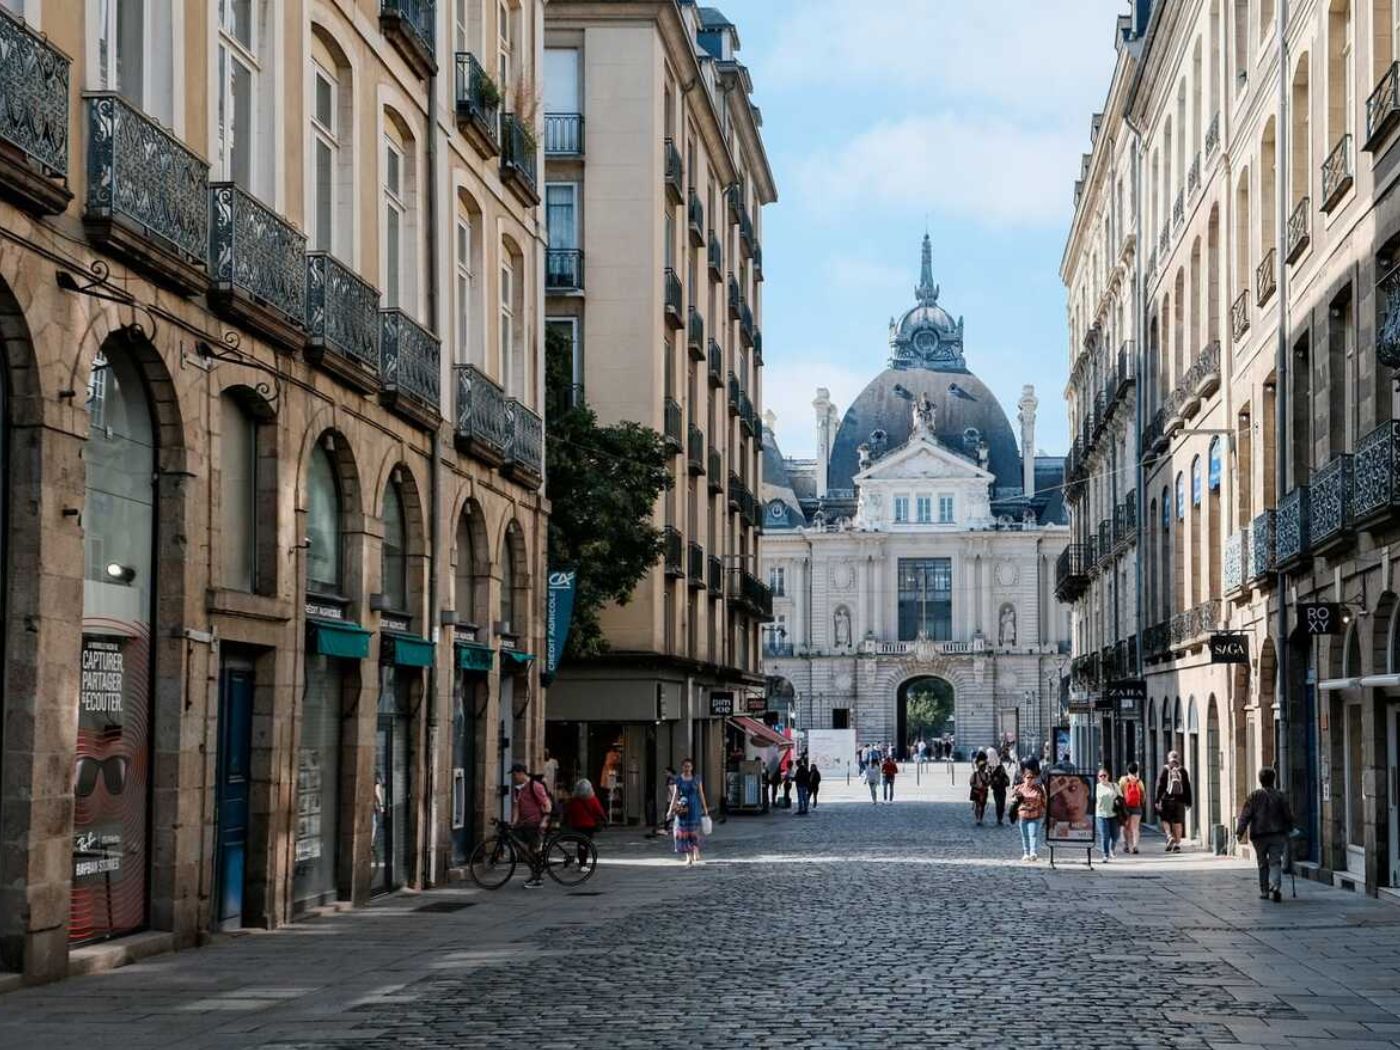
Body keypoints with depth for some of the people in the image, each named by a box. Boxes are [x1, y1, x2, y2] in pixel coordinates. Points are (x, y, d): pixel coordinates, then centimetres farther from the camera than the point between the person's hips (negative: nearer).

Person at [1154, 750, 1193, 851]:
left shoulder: (1164, 770, -1)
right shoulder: (1183, 771, 5)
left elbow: (1160, 786, -4)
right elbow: (1187, 787, 6)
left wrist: (1158, 800, -3)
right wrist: (1188, 802, 11)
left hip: (1167, 800, -2)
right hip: (1179, 800, 2)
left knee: (1166, 820, 12)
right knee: (1178, 822, 4)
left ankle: (1169, 836, -12)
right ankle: (1177, 844, 2)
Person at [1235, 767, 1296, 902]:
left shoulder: (1254, 796, -1)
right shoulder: (1280, 796, 3)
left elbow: (1245, 815, -6)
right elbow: (1289, 816, 6)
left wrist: (1240, 831, -6)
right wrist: (1289, 830, 20)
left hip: (1259, 836, 0)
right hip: (1277, 835, 0)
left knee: (1262, 863, 11)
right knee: (1275, 862, -2)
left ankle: (1264, 891, 16)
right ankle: (1276, 886, -23)